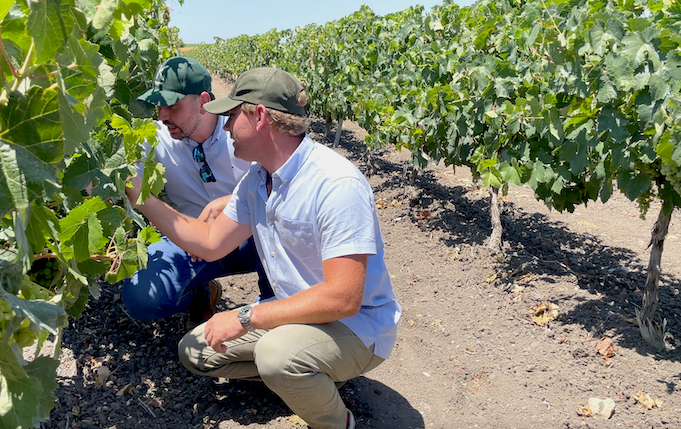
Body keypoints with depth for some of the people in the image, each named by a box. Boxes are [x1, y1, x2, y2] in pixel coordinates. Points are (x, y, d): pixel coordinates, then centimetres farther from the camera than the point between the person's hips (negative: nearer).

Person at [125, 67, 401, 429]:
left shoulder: (336, 184, -29)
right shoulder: (256, 181, 0)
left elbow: (342, 298, -32)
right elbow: (210, 243, 7)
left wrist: (246, 318, -26)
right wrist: (139, 196, 3)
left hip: (356, 325, -8)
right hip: (299, 312, 8)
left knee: (277, 354, -37)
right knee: (195, 351, 8)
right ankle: (310, 377, 11)